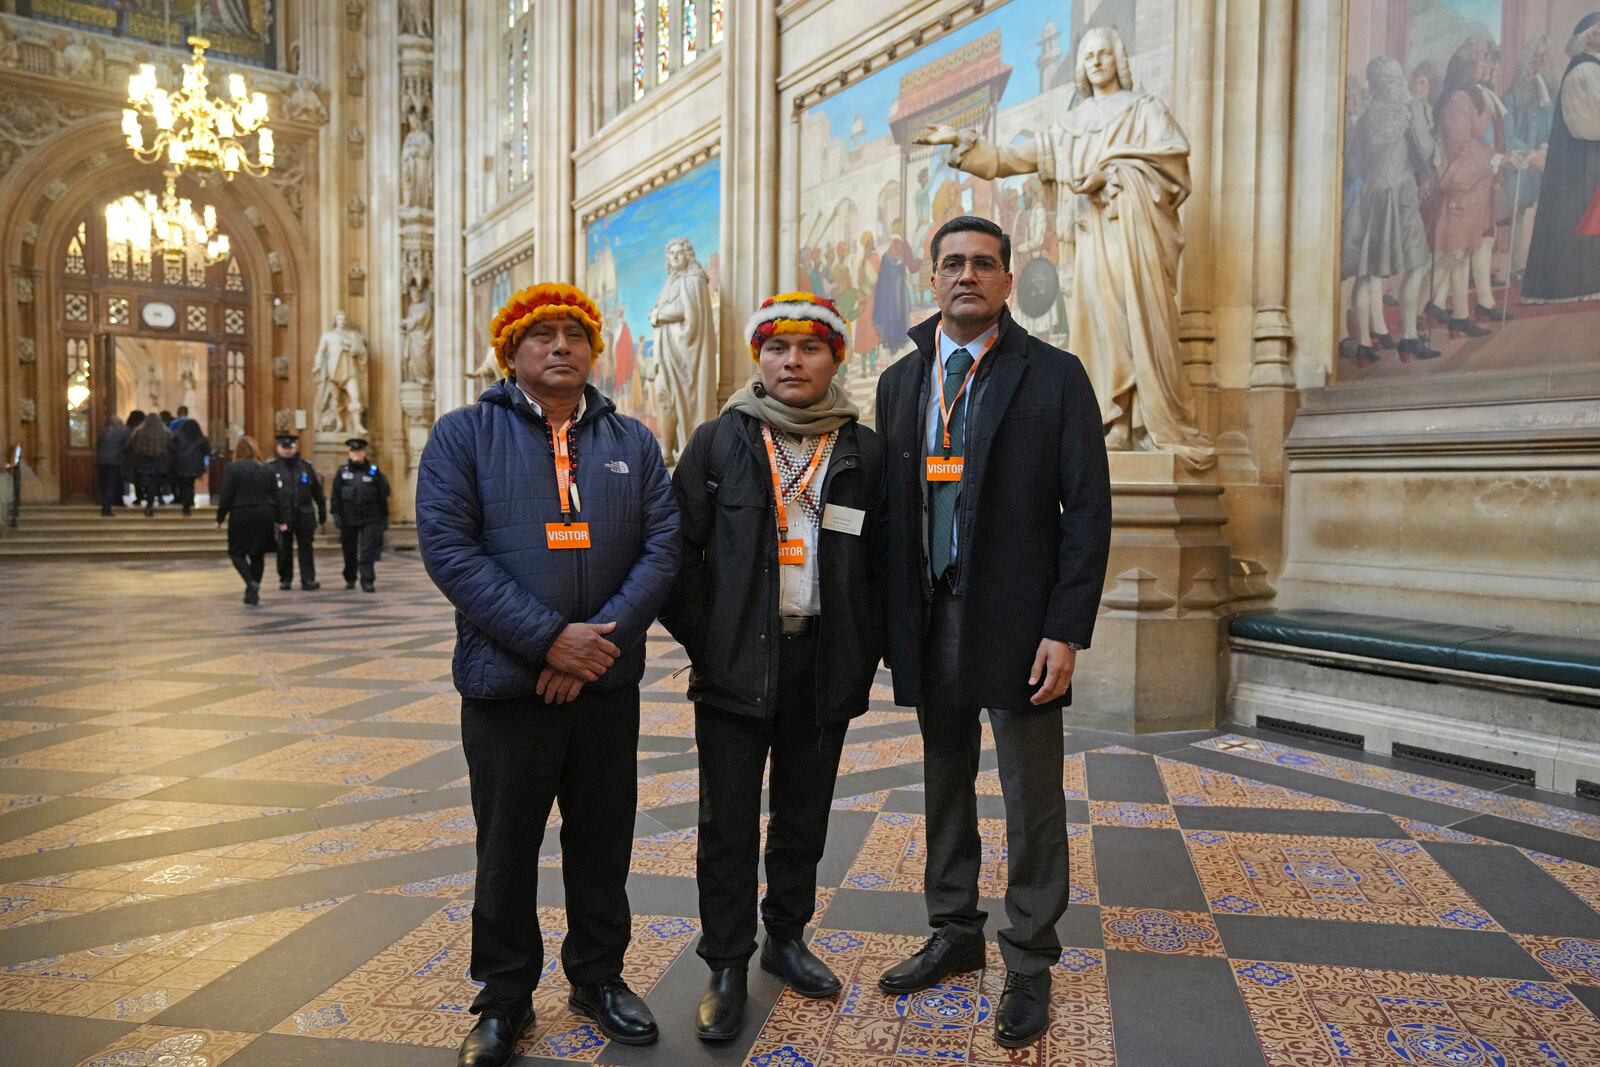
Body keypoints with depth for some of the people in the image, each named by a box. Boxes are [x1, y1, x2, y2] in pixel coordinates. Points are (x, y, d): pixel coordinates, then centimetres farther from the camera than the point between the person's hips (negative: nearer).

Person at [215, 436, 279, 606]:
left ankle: (251, 583, -14)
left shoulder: (232, 468, -5)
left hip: (241, 516, -4)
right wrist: (277, 520, 14)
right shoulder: (266, 470, 7)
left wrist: (220, 517, 2)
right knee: (258, 554, 12)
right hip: (264, 516, 4)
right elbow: (275, 497, 7)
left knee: (237, 552, 8)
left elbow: (226, 497, -9)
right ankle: (253, 592, 13)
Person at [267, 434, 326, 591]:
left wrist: (322, 511, 11)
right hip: (281, 516, -1)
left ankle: (308, 579, 3)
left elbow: (317, 491, 11)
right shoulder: (271, 467, 0)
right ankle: (285, 580, 18)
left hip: (304, 515, 1)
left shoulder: (306, 466, 7)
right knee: (284, 550, 7)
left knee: (306, 548, 1)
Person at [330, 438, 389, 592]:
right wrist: (336, 514, -5)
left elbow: (382, 496, 4)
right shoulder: (342, 472, 5)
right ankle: (350, 579, 29)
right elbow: (335, 495, 3)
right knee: (349, 551, 12)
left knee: (368, 551, -8)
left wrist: (384, 517, 3)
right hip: (348, 518, 2)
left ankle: (368, 581, -8)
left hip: (370, 518, -2)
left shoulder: (374, 471, 3)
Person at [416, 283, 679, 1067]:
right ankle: (504, 997, 31)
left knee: (603, 841, 14)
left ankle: (598, 979, 35)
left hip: (609, 684, 3)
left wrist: (602, 637, -14)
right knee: (507, 848, 11)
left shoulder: (633, 441, 8)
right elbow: (448, 547, -12)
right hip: (505, 685, -2)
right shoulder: (464, 435, -1)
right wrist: (549, 638, -18)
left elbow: (661, 547, 0)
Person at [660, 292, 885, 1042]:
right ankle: (726, 967, 21)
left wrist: (863, 660, 0)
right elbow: (682, 551, -1)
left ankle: (785, 937, 34)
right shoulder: (719, 442, 0)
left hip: (826, 669, 2)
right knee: (728, 823, 5)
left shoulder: (864, 451, 4)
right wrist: (705, 643, -5)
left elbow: (881, 566, 5)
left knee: (804, 816, 15)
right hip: (736, 666, -1)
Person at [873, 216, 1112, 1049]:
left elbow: (1088, 509, -6)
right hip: (928, 619, 4)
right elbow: (889, 506, 9)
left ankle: (1029, 965, 24)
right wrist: (889, 621, 3)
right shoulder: (900, 382, 9)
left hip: (1018, 621, -4)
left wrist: (1066, 630, -13)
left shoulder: (1055, 377, -3)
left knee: (1032, 803, 6)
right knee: (945, 787, 17)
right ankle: (954, 934, 35)